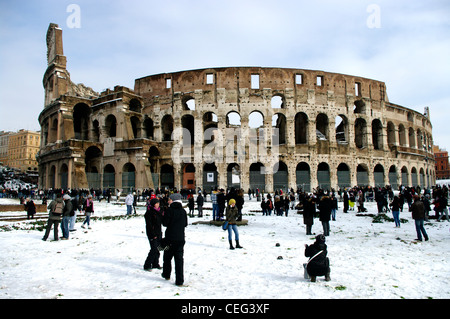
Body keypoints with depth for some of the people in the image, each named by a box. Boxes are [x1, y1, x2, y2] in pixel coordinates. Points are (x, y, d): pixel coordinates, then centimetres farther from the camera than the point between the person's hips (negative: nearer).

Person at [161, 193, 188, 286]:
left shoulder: (169, 210, -10)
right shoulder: (183, 211, 3)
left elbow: (165, 223, -10)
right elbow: (185, 224, 9)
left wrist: (163, 216, 7)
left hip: (170, 238, -3)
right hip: (180, 238, 3)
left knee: (167, 257, 18)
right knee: (179, 259, 4)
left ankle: (166, 274, 33)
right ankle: (179, 280, 2)